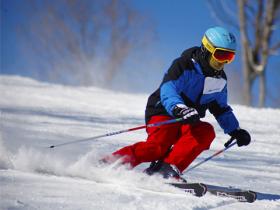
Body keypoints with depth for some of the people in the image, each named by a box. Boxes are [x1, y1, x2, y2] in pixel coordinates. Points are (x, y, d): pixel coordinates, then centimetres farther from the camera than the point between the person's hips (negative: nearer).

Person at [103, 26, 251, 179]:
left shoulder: (220, 79, 8)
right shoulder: (184, 66, -14)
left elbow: (221, 109, 25)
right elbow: (168, 91, -30)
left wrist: (235, 131, 16)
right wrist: (180, 109, -49)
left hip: (189, 123, 6)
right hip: (163, 114, -6)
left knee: (206, 132, -27)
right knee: (157, 147, -31)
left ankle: (168, 168, -35)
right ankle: (108, 163, -24)